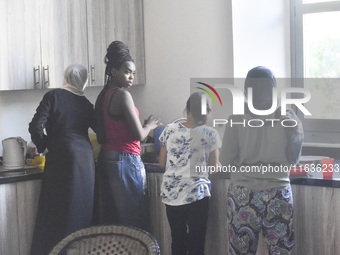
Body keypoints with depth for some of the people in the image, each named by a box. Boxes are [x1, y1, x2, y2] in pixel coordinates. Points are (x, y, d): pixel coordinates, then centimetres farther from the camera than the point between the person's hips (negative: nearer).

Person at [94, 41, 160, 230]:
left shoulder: (103, 95, 12)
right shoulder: (122, 95, -14)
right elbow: (139, 135, -16)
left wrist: (144, 127, 18)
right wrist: (149, 126, 6)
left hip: (107, 157, 9)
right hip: (125, 159, -9)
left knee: (111, 215, 12)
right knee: (132, 217, -5)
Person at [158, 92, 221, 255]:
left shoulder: (169, 130, 2)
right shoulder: (210, 134, -5)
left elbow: (162, 163, 7)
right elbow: (214, 166, -2)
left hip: (170, 193, 3)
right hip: (196, 193, -3)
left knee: (177, 240, 14)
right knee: (196, 241, 6)